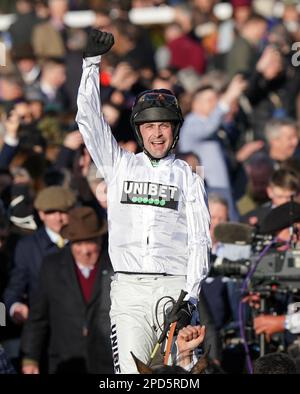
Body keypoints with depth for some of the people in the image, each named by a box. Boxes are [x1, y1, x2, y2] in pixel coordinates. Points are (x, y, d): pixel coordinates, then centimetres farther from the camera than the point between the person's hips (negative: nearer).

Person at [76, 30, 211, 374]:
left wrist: (190, 296, -7)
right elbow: (88, 119, 7)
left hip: (175, 287, 0)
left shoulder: (188, 177, 11)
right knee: (130, 374, -13)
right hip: (128, 289, 0)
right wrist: (92, 62, 0)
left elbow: (200, 241, 5)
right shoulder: (120, 166, 15)